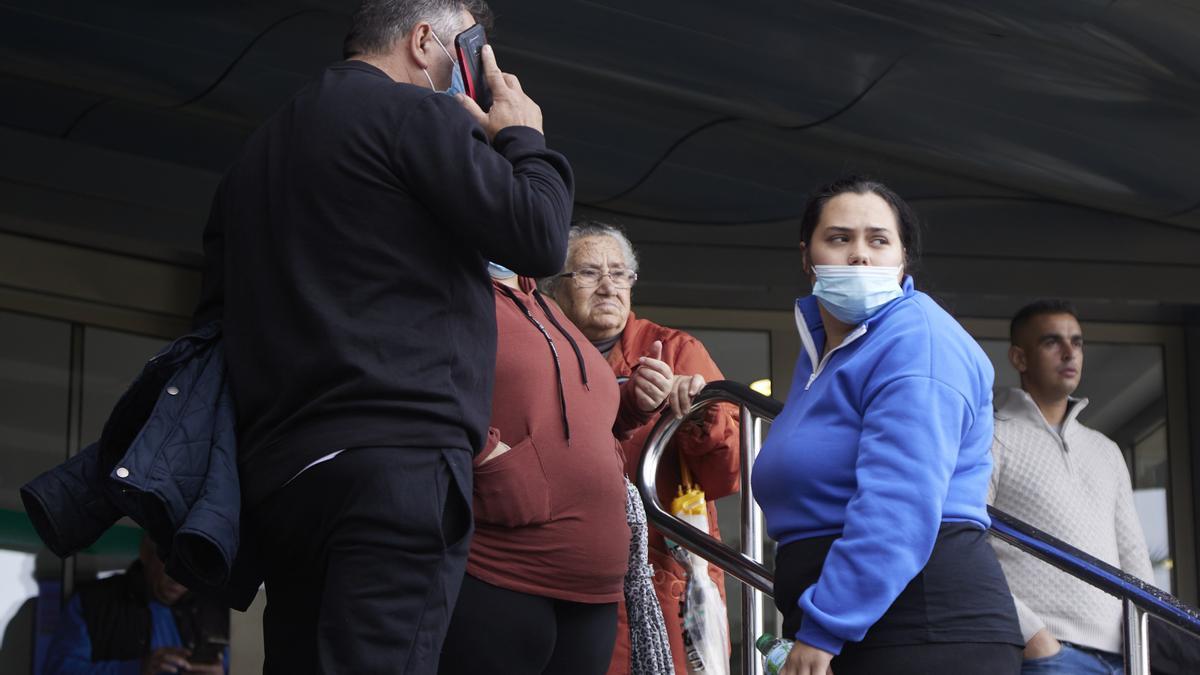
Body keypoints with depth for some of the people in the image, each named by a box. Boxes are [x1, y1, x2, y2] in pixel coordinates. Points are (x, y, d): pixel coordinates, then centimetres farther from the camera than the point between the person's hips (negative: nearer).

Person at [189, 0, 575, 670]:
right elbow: (537, 239, -6)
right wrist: (523, 136, 10)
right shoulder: (415, 113, -1)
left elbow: (217, 314, 24)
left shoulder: (259, 149, 25)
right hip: (398, 462, -8)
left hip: (277, 472, 8)